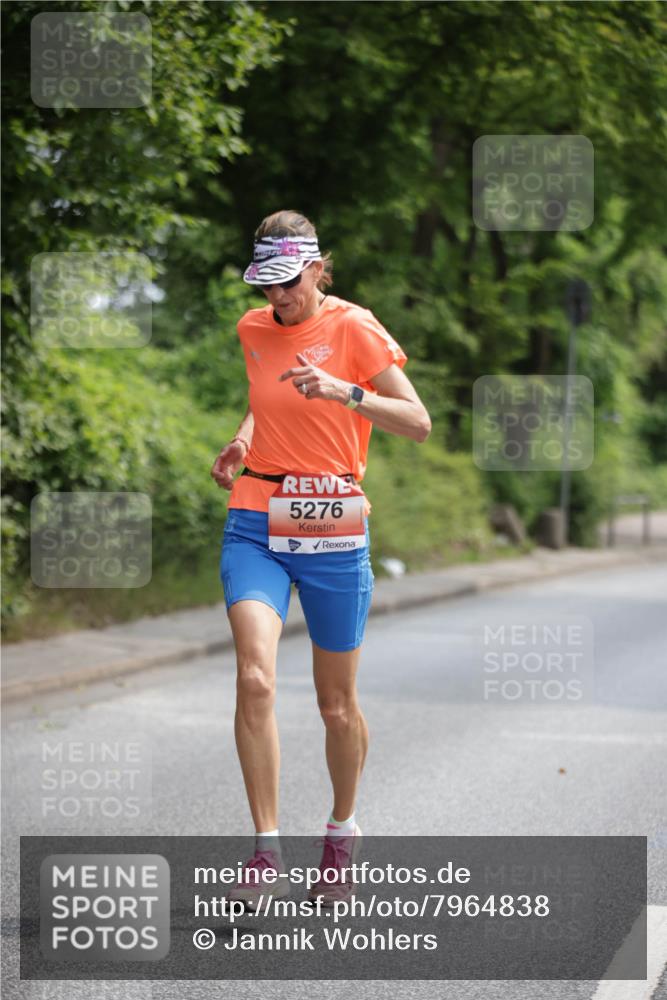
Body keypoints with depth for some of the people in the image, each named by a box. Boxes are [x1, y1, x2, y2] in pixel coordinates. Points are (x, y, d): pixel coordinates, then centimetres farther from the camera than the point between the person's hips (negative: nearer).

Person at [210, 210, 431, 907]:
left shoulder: (353, 328, -6)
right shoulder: (253, 330, 8)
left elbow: (418, 422, -12)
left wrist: (344, 392, -26)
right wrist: (244, 439, 8)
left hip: (333, 532, -3)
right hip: (256, 526, 3)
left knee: (337, 703, 7)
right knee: (254, 679, -19)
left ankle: (341, 836, 32)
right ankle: (265, 852, -13)